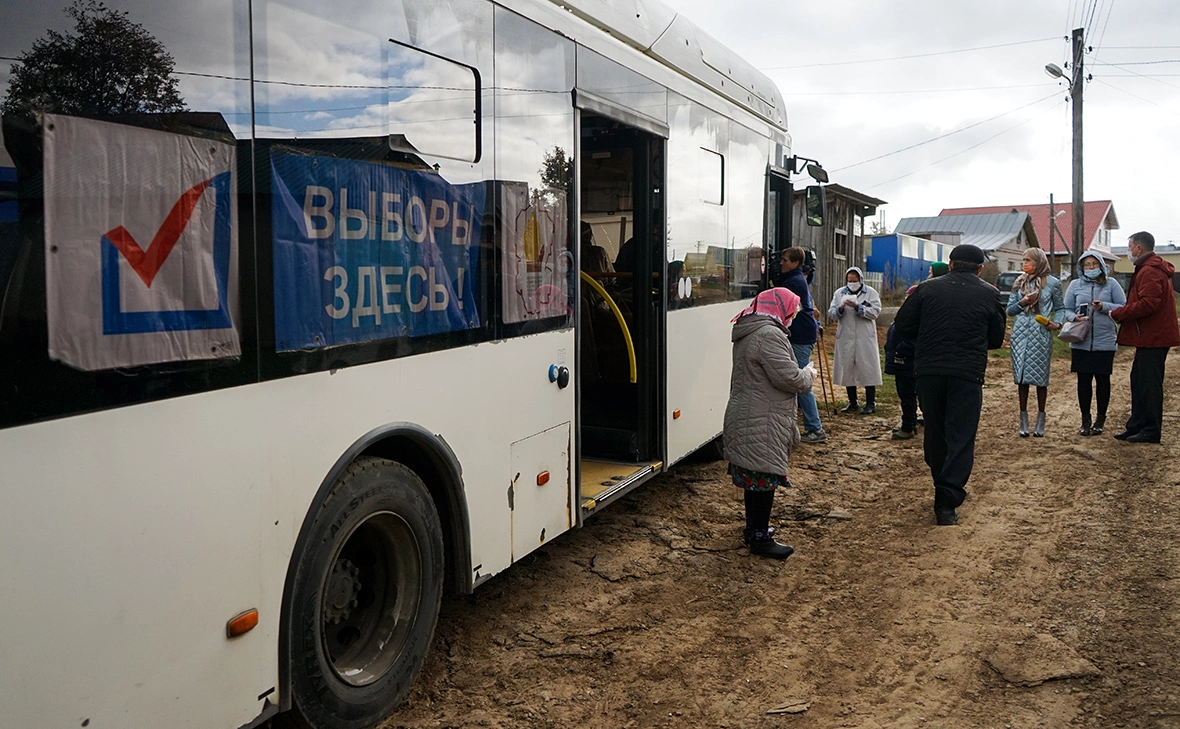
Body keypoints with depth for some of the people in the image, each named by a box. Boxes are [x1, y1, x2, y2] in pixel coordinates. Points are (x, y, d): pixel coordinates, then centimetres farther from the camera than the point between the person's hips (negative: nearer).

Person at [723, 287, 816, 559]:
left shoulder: (748, 332, 14)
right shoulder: (769, 335, -20)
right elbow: (789, 378, -22)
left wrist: (800, 374, 16)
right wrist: (807, 375, -2)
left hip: (745, 419, 10)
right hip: (762, 424, -10)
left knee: (753, 474, 19)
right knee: (765, 476, -2)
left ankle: (755, 527, 32)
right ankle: (760, 539, 6)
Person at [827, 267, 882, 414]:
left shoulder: (871, 293, 3)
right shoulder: (839, 293, 11)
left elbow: (875, 312, -9)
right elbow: (831, 313, 4)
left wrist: (857, 307, -18)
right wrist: (840, 309, -16)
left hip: (865, 339, -3)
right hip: (845, 338, 3)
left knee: (867, 369, -2)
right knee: (847, 369, 7)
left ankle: (870, 403, 6)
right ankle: (852, 402, 19)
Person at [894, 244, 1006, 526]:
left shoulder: (927, 289, 4)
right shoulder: (989, 294, 4)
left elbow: (903, 326, 3)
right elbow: (996, 339, 12)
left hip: (928, 371, 2)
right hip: (967, 375, -2)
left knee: (935, 433, 16)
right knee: (961, 438, 2)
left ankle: (945, 488, 30)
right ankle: (947, 503, -5)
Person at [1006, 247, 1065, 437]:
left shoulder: (1052, 282, 2)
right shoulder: (1019, 282, 9)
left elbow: (1060, 308, 8)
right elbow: (1010, 310, 10)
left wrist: (1057, 323, -9)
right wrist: (1022, 303, -9)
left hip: (1041, 334, -2)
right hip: (1020, 334, 3)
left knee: (1040, 377, 2)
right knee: (1022, 375, 4)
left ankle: (1040, 418, 14)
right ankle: (1023, 418, 12)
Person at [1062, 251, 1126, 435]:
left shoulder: (1111, 284, 3)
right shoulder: (1075, 285, 7)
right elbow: (1067, 309, 8)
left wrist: (1104, 307, -14)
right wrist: (1074, 317, -13)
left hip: (1105, 342, -1)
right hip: (1081, 342, 1)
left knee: (1102, 379, 6)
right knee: (1083, 380, 4)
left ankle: (1100, 419, 19)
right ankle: (1085, 420, 15)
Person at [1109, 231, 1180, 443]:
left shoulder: (1150, 271, -16)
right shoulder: (1153, 269, 19)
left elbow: (1148, 304, -25)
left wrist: (1118, 313, -16)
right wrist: (1122, 312, 8)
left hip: (1153, 338, -11)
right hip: (1150, 336, 11)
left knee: (1149, 383, -5)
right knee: (1139, 380, 15)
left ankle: (1151, 431, 2)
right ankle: (1137, 426, 22)